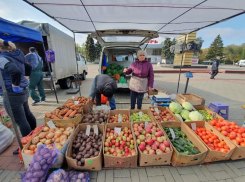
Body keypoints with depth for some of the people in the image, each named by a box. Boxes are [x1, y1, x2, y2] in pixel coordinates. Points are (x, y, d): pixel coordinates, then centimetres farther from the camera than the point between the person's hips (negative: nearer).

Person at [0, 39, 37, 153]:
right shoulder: (15, 57, 9)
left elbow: (16, 72, -37)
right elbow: (28, 67, 24)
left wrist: (15, 86, -22)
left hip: (12, 95, -9)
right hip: (23, 91, 9)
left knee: (21, 121, 2)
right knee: (27, 115, 21)